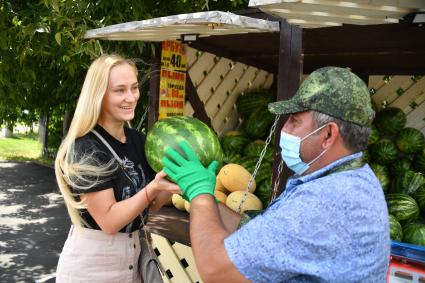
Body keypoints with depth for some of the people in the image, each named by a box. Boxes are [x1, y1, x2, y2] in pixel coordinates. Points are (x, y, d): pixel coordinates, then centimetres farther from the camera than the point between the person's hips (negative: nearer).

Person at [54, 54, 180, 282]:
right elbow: (109, 221, -23)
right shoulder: (85, 148, -21)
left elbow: (149, 204, 3)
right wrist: (153, 188, -34)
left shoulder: (138, 139, -1)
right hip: (91, 264, -6)